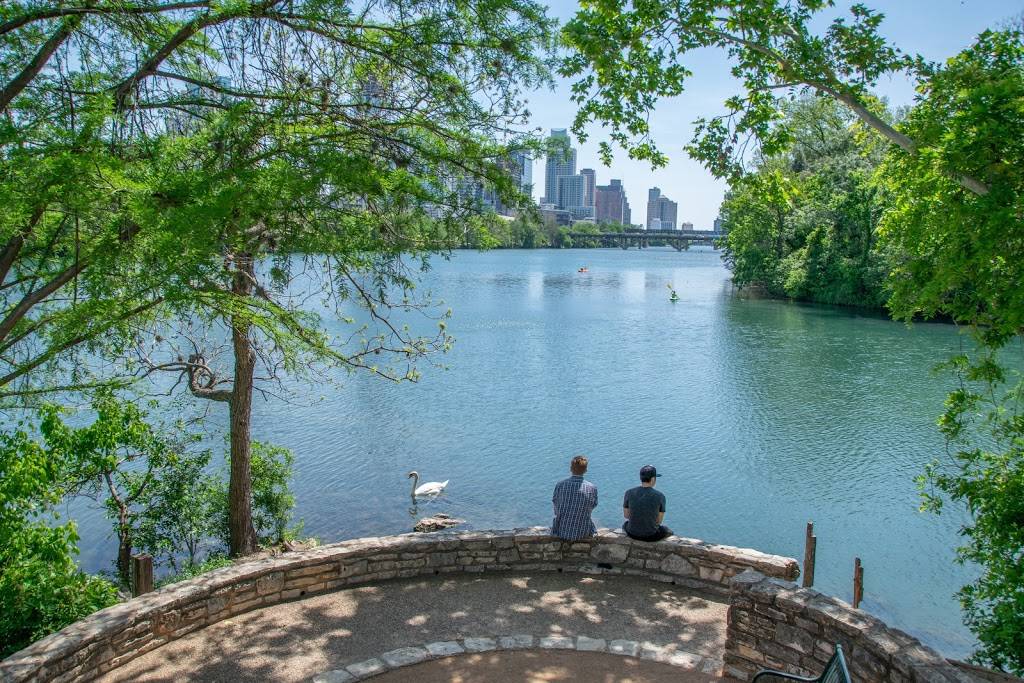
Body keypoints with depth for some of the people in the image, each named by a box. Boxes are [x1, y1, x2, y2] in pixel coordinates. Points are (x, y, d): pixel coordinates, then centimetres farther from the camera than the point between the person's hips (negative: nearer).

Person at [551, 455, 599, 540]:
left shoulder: (560, 485, -14)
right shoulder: (592, 488, -15)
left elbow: (556, 510, -1)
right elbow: (591, 508, 2)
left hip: (562, 531, 0)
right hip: (582, 533, 0)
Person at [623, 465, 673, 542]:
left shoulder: (629, 493, -11)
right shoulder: (660, 496, -16)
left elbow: (626, 515, 2)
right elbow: (659, 521, -7)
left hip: (632, 533, 2)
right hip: (651, 535, -2)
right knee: (669, 531, 33)